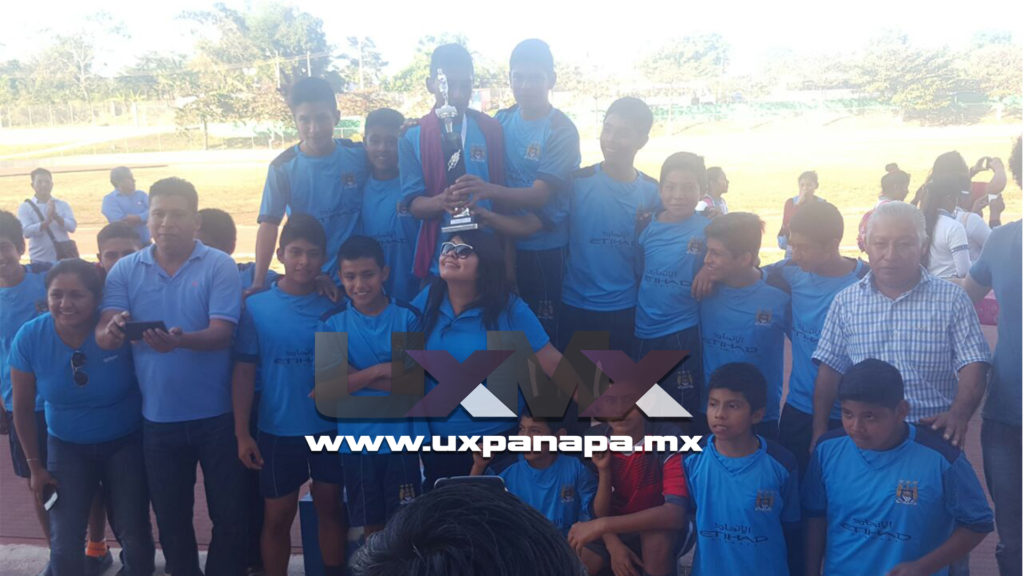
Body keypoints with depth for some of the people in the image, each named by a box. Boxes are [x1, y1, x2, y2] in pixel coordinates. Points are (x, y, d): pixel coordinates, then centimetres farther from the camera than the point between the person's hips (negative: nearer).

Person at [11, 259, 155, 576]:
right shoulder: (30, 338, -14)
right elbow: (23, 408, -2)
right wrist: (35, 465, 3)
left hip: (126, 443, -1)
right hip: (67, 448, 2)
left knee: (135, 537, 3)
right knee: (64, 546, 1)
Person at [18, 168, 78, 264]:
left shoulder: (63, 205, 8)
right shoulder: (25, 207, 3)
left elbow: (72, 226, -4)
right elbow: (26, 231, -11)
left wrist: (55, 216, -20)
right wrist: (47, 221, -25)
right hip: (39, 260, -1)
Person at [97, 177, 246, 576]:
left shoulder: (220, 266, -8)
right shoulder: (125, 270, 0)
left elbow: (222, 333, -17)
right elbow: (104, 336, -9)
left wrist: (180, 341, -37)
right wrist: (111, 331, -33)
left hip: (216, 415, -2)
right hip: (158, 418, 3)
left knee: (229, 513, 9)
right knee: (170, 516, 18)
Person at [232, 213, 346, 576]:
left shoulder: (335, 307, -2)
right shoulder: (256, 307, -5)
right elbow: (243, 372, -4)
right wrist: (242, 434, -7)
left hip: (330, 427, 1)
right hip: (278, 431, -1)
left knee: (330, 508, 14)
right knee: (278, 517, 11)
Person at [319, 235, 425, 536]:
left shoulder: (407, 316, -4)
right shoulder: (332, 322, 0)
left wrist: (356, 376, -12)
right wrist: (380, 370, -15)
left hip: (402, 436, -1)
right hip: (356, 441, 1)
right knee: (371, 526, 13)